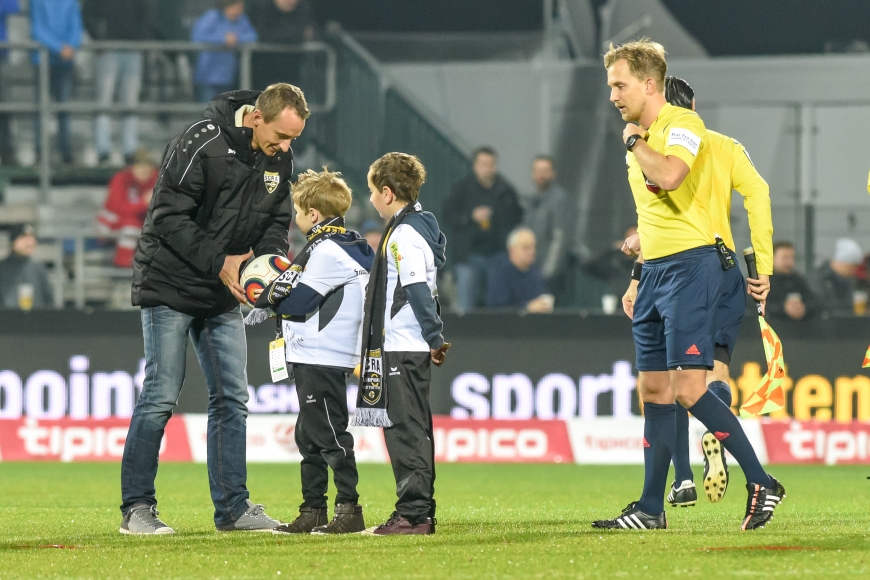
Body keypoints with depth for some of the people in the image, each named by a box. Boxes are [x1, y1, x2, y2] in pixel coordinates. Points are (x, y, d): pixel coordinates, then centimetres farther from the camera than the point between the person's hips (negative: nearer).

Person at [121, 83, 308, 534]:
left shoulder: (279, 158, 0)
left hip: (223, 295, 7)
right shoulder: (200, 145, -22)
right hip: (170, 285, -7)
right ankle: (136, 509, -1)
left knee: (231, 397, 6)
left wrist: (270, 260, -11)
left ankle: (232, 507, 12)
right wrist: (218, 262, -24)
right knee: (161, 395, -7)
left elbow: (277, 220, 10)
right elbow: (167, 218, -22)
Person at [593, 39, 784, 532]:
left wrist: (635, 143, -13)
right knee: (654, 389, 8)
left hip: (690, 265, -9)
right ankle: (651, 510, 10)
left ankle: (762, 484, -8)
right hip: (655, 270, 9)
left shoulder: (682, 124, -11)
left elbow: (669, 175, -31)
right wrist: (639, 278, 25)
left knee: (689, 389, -16)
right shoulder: (641, 135, 17)